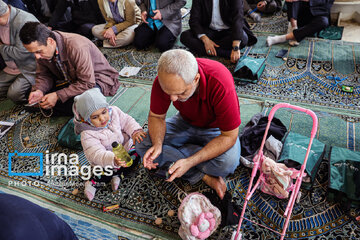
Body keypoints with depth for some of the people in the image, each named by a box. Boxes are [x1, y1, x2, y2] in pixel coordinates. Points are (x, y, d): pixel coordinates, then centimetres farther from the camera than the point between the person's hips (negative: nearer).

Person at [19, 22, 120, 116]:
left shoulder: (76, 47, -33)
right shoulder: (41, 48, -10)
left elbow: (87, 83, -31)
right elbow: (43, 75, 3)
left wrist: (58, 96, -31)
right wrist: (38, 90, -20)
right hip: (71, 79, 7)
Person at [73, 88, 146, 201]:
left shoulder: (114, 111, -14)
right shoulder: (87, 134, -28)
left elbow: (127, 121, -2)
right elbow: (96, 154, -38)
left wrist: (135, 131, -23)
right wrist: (113, 159, -56)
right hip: (105, 160, -6)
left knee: (136, 154, -15)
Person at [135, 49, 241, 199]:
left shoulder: (220, 85, -37)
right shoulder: (163, 81, -24)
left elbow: (229, 136, -29)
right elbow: (156, 116, -8)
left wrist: (189, 162, -36)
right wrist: (157, 144, -28)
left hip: (216, 128, -4)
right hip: (185, 123, 4)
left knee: (228, 162, -36)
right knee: (142, 145, -17)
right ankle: (204, 176, -16)